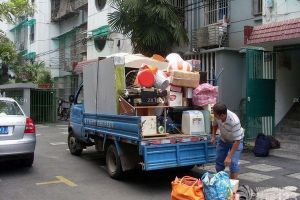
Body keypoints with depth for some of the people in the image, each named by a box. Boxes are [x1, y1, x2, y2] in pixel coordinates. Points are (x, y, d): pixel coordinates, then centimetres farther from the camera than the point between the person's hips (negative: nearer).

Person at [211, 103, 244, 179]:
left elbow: (237, 140, -36)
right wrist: (213, 136, -6)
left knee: (232, 162, -16)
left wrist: (229, 156, -36)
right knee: (219, 161, 10)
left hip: (235, 141, -5)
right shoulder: (217, 116, -25)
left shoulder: (234, 121, -41)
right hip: (223, 139, 5)